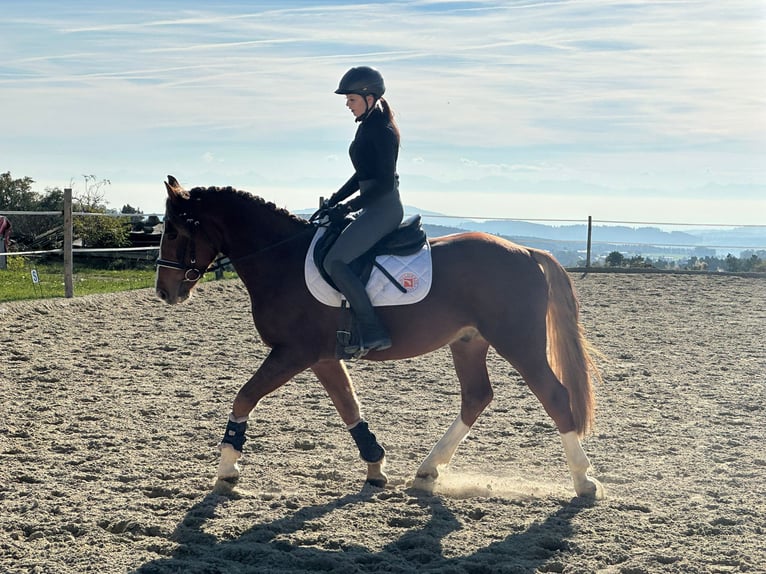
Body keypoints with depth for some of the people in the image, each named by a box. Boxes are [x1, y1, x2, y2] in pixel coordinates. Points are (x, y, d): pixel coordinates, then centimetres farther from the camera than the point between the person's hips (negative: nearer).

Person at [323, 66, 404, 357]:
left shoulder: (382, 130, -15)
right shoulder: (368, 126, 15)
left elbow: (384, 183, -20)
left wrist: (349, 207, -18)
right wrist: (334, 201, 15)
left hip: (383, 208, -11)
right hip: (375, 208, 11)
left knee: (334, 261, -20)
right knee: (325, 244, 19)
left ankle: (372, 332, -18)